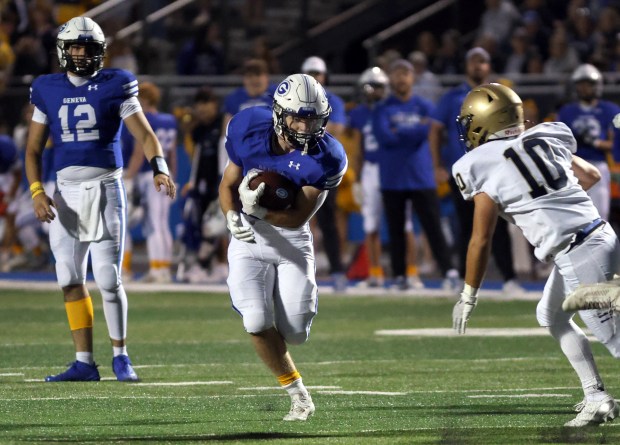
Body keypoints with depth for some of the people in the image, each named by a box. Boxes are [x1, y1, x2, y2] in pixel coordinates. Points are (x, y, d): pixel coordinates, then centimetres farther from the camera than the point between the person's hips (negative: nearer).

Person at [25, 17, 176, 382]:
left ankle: (120, 355, 8)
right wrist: (37, 191, -3)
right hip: (66, 191, 3)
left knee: (109, 279, -7)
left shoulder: (115, 86, -1)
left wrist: (159, 168, -26)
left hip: (105, 187, -3)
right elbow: (33, 149, 12)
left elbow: (145, 133, -7)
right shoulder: (48, 91, 8)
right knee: (71, 279, 2)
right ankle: (84, 362, 8)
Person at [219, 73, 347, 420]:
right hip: (250, 238, 1)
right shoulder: (251, 130, -14)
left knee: (295, 333, -3)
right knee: (257, 323, -17)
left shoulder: (324, 159, -19)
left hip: (293, 241, -1)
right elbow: (228, 184, -2)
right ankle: (297, 392, 5)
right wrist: (234, 216, -22)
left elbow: (298, 218, -19)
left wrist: (260, 209, -35)